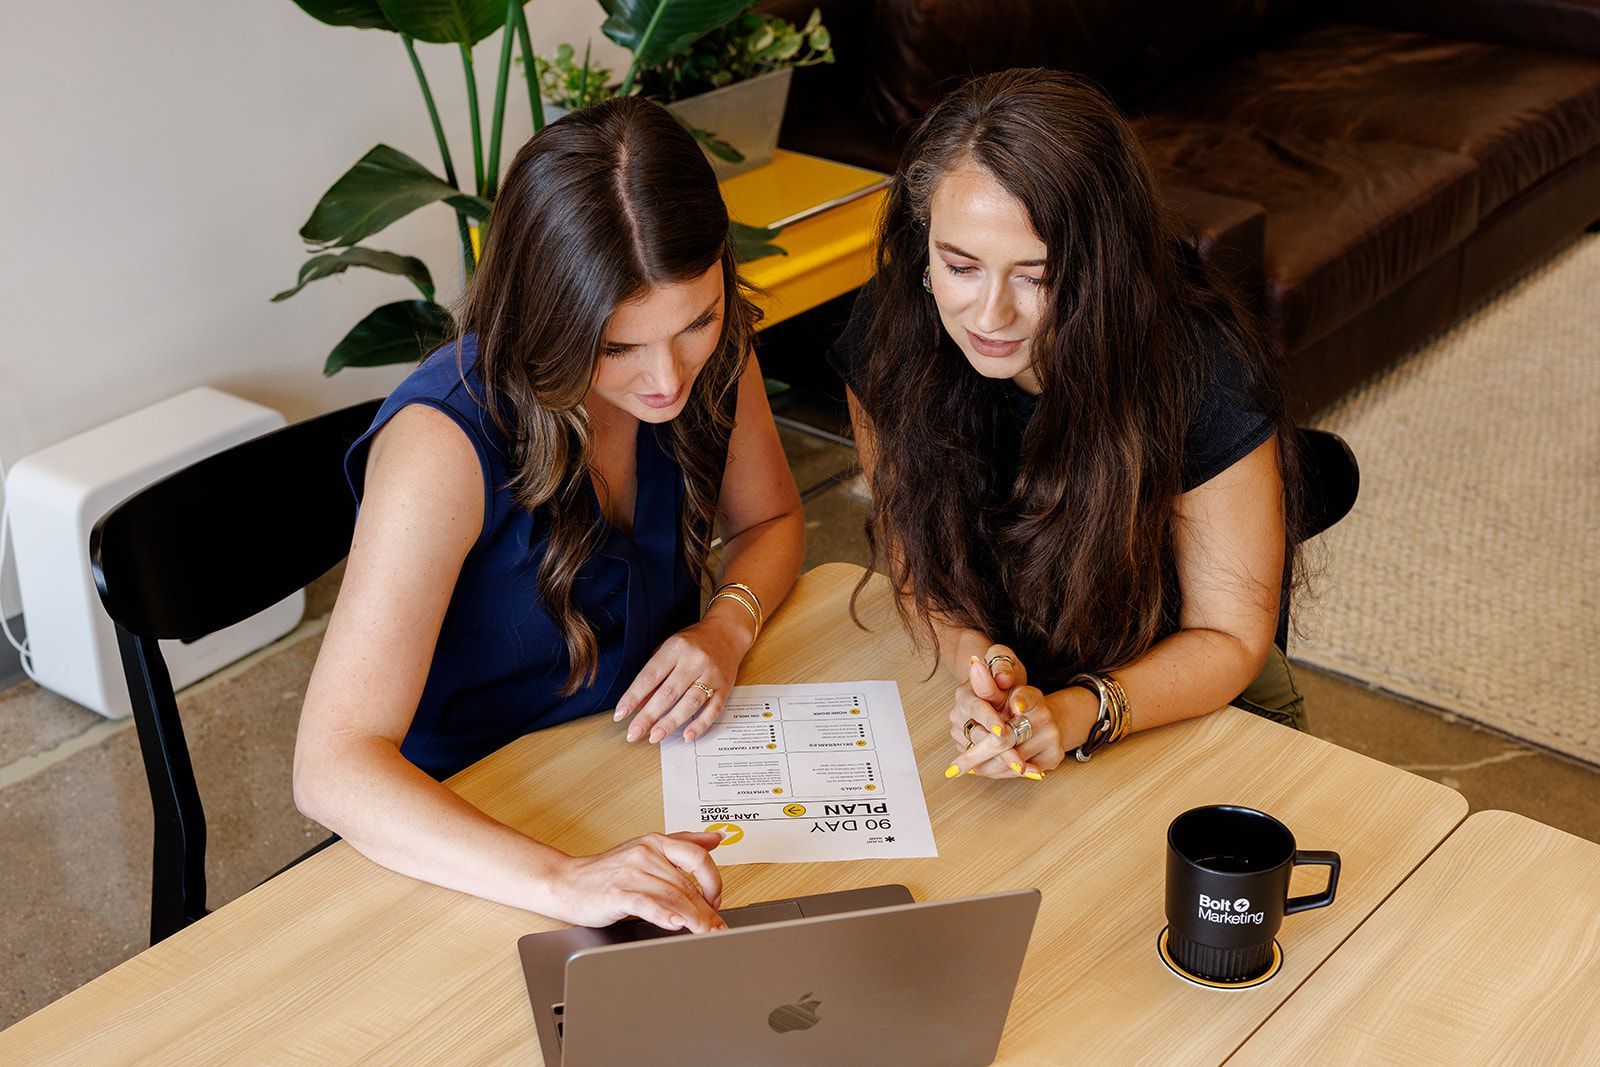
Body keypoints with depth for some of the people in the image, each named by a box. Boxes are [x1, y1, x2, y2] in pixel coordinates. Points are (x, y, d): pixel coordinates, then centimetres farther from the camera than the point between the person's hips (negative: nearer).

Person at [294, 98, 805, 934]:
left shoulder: (710, 353, -11)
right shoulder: (446, 442, -29)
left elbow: (771, 521, 10)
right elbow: (332, 769, -34)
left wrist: (729, 624, -13)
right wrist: (563, 881, -49)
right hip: (467, 827, -5)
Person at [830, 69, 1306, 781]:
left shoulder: (1204, 375, -25)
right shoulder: (887, 334, -17)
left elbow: (1229, 636, -14)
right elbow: (915, 557, -3)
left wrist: (1075, 714, -32)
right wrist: (976, 664, -25)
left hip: (1184, 705, -1)